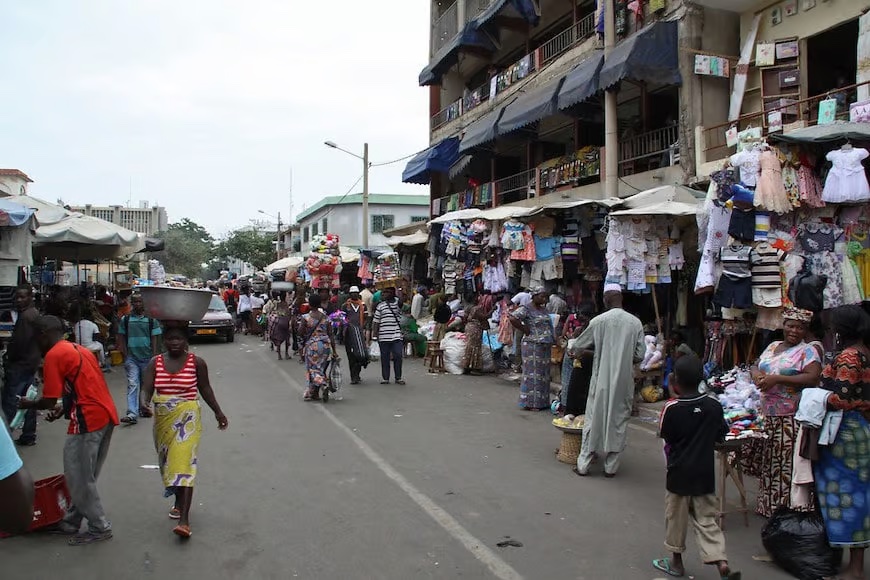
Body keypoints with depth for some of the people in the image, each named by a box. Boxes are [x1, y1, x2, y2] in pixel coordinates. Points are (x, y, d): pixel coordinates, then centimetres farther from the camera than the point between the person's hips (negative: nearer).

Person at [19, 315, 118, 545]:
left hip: (88, 420, -9)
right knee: (85, 475, 18)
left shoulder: (53, 355, -7)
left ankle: (100, 527, 10)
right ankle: (72, 522, 29)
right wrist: (65, 409, 21)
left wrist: (28, 404, 11)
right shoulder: (80, 350, 19)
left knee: (78, 477, 3)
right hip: (107, 415, 9)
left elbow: (49, 400, -8)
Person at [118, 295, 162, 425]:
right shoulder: (125, 319, 5)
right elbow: (121, 338, 9)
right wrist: (124, 354, 0)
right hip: (131, 358, 0)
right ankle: (132, 414, -15)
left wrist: (154, 357, -3)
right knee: (132, 384, -9)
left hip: (147, 357, 0)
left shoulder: (151, 320, 2)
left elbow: (154, 339, 2)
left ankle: (143, 407, 28)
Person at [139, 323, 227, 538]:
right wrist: (145, 402, -30)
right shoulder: (155, 363, 1)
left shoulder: (197, 363, -4)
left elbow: (205, 389, 6)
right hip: (162, 420, 4)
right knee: (167, 462, 18)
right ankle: (179, 501, 42)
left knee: (184, 463, -12)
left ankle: (184, 520, -16)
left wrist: (218, 412, 11)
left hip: (187, 418, -4)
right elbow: (147, 389, -7)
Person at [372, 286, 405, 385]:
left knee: (398, 356, -2)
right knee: (385, 358, 6)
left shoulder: (397, 303, 9)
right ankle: (385, 378, 15)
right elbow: (376, 322, 5)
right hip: (383, 336, 0)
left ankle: (398, 377, 9)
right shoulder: (380, 306, 5)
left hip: (396, 335, 0)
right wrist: (374, 335, 0)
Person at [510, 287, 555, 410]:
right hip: (533, 346, -8)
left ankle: (542, 402, 19)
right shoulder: (526, 309, -10)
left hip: (546, 346, 8)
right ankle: (529, 402, 2)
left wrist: (553, 338, 11)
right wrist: (524, 330, -15)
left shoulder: (544, 309, 16)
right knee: (532, 373, -5)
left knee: (544, 374, 11)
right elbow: (513, 318, -23)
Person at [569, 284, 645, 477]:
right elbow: (639, 355, -1)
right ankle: (611, 466, 16)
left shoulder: (598, 321, -8)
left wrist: (570, 343, 25)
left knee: (594, 419, 8)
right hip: (624, 381, 1)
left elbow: (577, 346, 3)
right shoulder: (635, 322, -3)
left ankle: (583, 464, 14)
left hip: (601, 380, -1)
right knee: (618, 421, 10)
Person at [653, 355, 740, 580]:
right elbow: (720, 437, 5)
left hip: (679, 473, -3)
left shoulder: (671, 408, -17)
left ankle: (676, 561, 28)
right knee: (706, 519, 11)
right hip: (705, 474, 3)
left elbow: (665, 436, -4)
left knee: (676, 517, 14)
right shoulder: (714, 406, -6)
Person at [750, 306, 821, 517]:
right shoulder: (773, 346, 16)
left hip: (791, 419, -7)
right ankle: (768, 505, 23)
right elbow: (756, 366, 22)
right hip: (767, 415, 7)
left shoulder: (807, 351, -5)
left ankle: (787, 508, 2)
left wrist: (777, 379, -22)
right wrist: (756, 374, -3)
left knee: (788, 464, -7)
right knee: (768, 460, 12)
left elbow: (812, 378, -18)